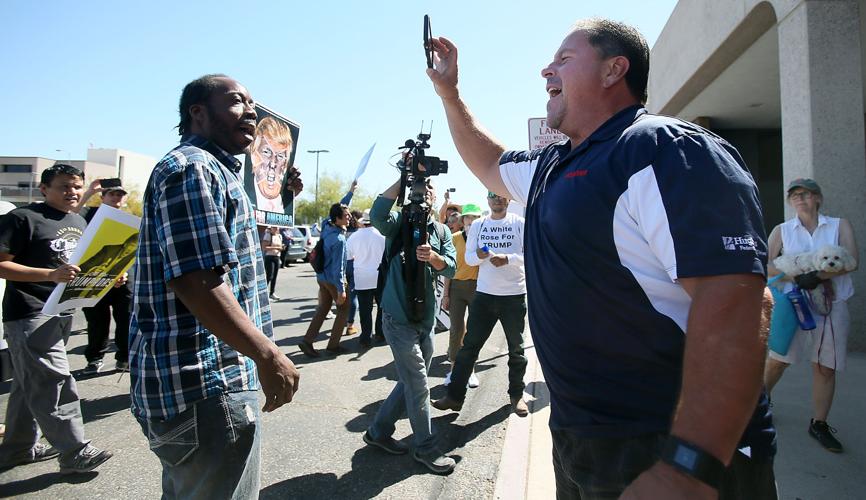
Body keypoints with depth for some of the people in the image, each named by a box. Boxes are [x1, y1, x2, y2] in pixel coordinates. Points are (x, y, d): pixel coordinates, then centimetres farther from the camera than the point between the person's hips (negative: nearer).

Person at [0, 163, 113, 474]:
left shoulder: (79, 222, 14)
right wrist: (51, 274, -27)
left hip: (61, 313, 8)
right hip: (30, 313, -8)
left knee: (32, 383, 17)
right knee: (55, 381, -7)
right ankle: (75, 452, 0)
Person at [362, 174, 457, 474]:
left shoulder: (441, 232, 10)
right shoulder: (399, 223, -3)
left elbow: (451, 269, -3)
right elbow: (377, 213, -26)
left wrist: (432, 256, -25)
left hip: (426, 319, 6)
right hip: (399, 318, -6)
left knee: (411, 382, 15)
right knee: (418, 385, -2)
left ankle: (378, 432, 32)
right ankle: (425, 448, 16)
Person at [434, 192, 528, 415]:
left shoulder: (519, 223, -2)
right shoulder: (478, 225, 6)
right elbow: (468, 257, 4)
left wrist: (507, 258, -25)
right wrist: (478, 255, -18)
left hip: (514, 295, -2)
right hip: (484, 294, 2)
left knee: (516, 348, 12)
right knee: (470, 345, 3)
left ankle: (516, 395, 29)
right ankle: (455, 396, 11)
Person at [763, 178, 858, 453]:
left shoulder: (840, 225, 7)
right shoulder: (781, 230, 7)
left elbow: (852, 261, -7)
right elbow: (766, 265, -5)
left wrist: (818, 276, -20)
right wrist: (797, 278, -19)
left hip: (831, 305, 1)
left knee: (825, 367, 5)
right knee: (777, 360, 2)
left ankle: (819, 423, 18)